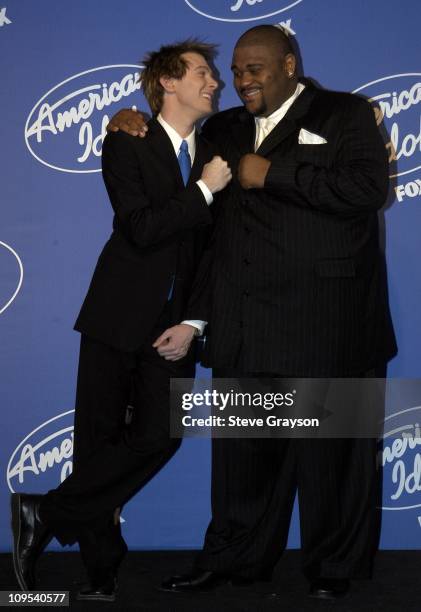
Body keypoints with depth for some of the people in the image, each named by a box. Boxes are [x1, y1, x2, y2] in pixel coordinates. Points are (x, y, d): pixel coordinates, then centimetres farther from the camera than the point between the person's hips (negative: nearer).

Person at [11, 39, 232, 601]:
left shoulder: (216, 155, 8)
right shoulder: (126, 145, -4)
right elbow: (140, 229, -18)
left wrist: (194, 323, -5)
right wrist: (204, 190, -16)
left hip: (173, 324, 4)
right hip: (120, 316, -3)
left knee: (160, 434, -10)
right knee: (100, 438, 1)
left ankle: (44, 513, 3)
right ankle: (101, 570, 15)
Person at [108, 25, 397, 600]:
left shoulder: (345, 114, 2)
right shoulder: (228, 128, 19)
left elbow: (368, 187, -15)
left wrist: (271, 174, -13)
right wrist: (134, 122, 14)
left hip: (323, 322, -5)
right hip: (245, 327, 5)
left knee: (330, 451, 2)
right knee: (243, 449, 9)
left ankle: (334, 569, 16)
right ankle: (233, 558, 22)